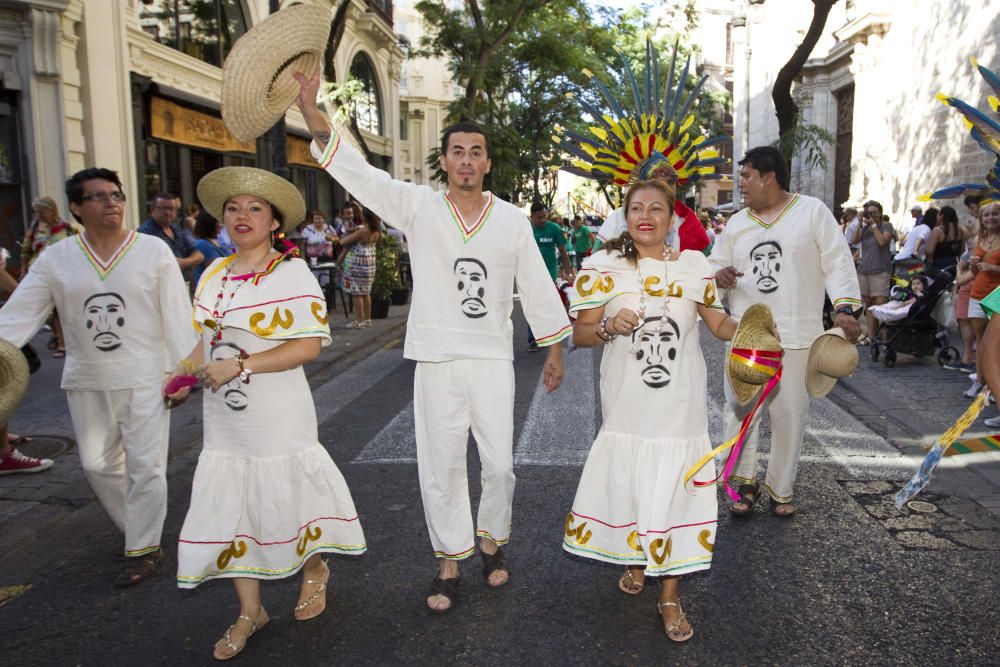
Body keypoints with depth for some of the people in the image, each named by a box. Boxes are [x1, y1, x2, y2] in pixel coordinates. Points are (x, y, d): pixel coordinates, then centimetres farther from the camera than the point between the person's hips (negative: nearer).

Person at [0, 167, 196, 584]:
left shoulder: (154, 252, -6)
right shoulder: (55, 260, 0)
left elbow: (177, 315, -6)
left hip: (144, 380, -3)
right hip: (85, 383, 3)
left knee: (145, 466, 2)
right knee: (97, 464, 14)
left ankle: (143, 548, 18)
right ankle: (138, 528, 35)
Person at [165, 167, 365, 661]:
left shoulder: (291, 273, -11)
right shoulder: (215, 274, 8)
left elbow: (308, 345, -18)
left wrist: (240, 366, -22)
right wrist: (184, 372, 3)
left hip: (278, 415, -6)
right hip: (224, 418, 6)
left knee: (290, 493, 9)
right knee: (229, 505, 10)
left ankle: (314, 572, 40)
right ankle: (249, 611, 28)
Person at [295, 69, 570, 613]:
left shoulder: (512, 220, 4)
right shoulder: (419, 207, 0)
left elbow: (537, 287, 9)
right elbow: (357, 171, -9)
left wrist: (555, 349, 9)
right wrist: (309, 108, -21)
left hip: (493, 360, 1)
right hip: (436, 362, -1)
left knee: (499, 463, 8)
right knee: (440, 467, 7)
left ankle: (492, 538, 34)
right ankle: (449, 561, 24)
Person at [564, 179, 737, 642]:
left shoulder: (694, 265, 3)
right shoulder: (604, 267, -2)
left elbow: (719, 323, 9)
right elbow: (580, 334, -2)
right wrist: (610, 327, -22)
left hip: (680, 404, 1)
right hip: (627, 402, 0)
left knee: (675, 487, 2)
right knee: (628, 480, 10)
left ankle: (670, 595, 20)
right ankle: (636, 560, 41)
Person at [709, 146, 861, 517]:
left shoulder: (813, 211, 1)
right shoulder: (737, 223, 11)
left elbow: (837, 263, -2)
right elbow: (715, 265, 15)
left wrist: (844, 308, -14)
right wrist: (718, 274, -10)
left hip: (796, 335, -2)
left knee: (790, 415, 5)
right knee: (739, 409, 0)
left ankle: (780, 488, 21)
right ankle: (744, 481, 16)